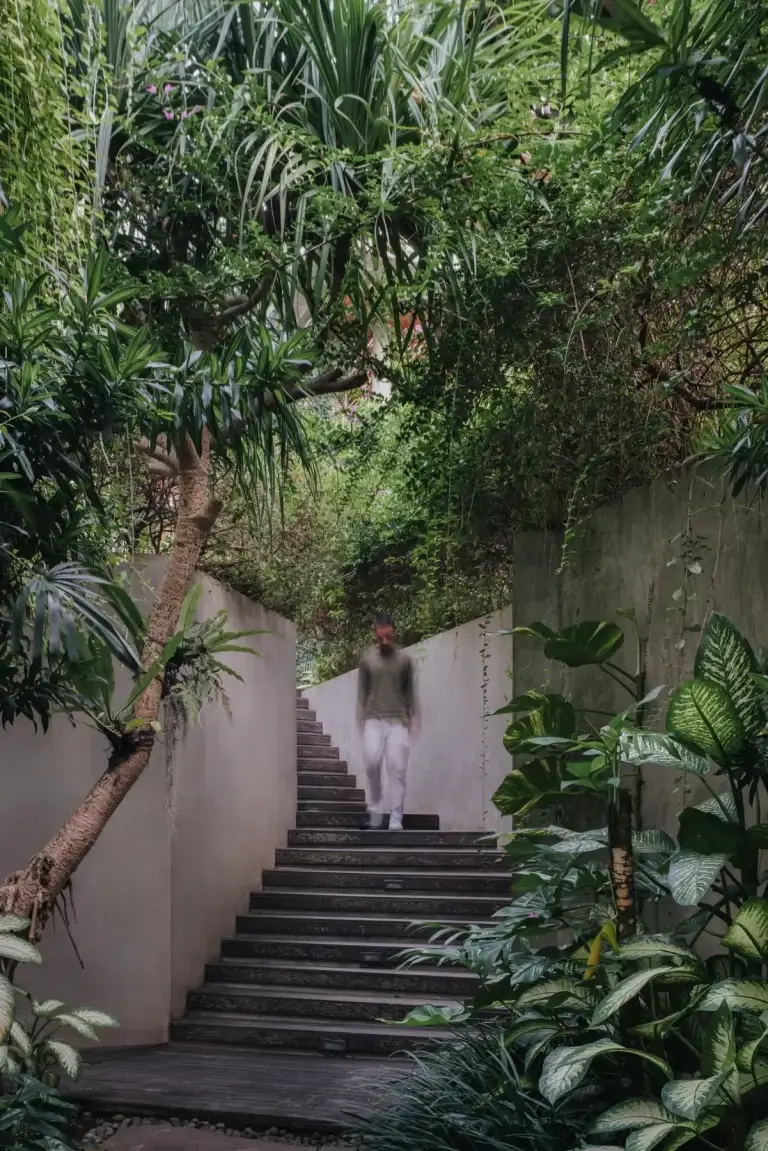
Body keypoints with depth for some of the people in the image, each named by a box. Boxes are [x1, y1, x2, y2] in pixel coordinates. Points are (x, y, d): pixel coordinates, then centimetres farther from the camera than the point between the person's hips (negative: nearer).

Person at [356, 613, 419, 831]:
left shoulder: (404, 659, 5)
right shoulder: (367, 659, 5)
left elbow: (410, 691, 10)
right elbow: (362, 692, 8)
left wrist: (413, 718, 5)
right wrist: (360, 720, 3)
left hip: (398, 720, 0)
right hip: (374, 719, 0)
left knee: (397, 768, -8)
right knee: (372, 760, -21)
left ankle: (396, 820, -7)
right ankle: (375, 809, -3)